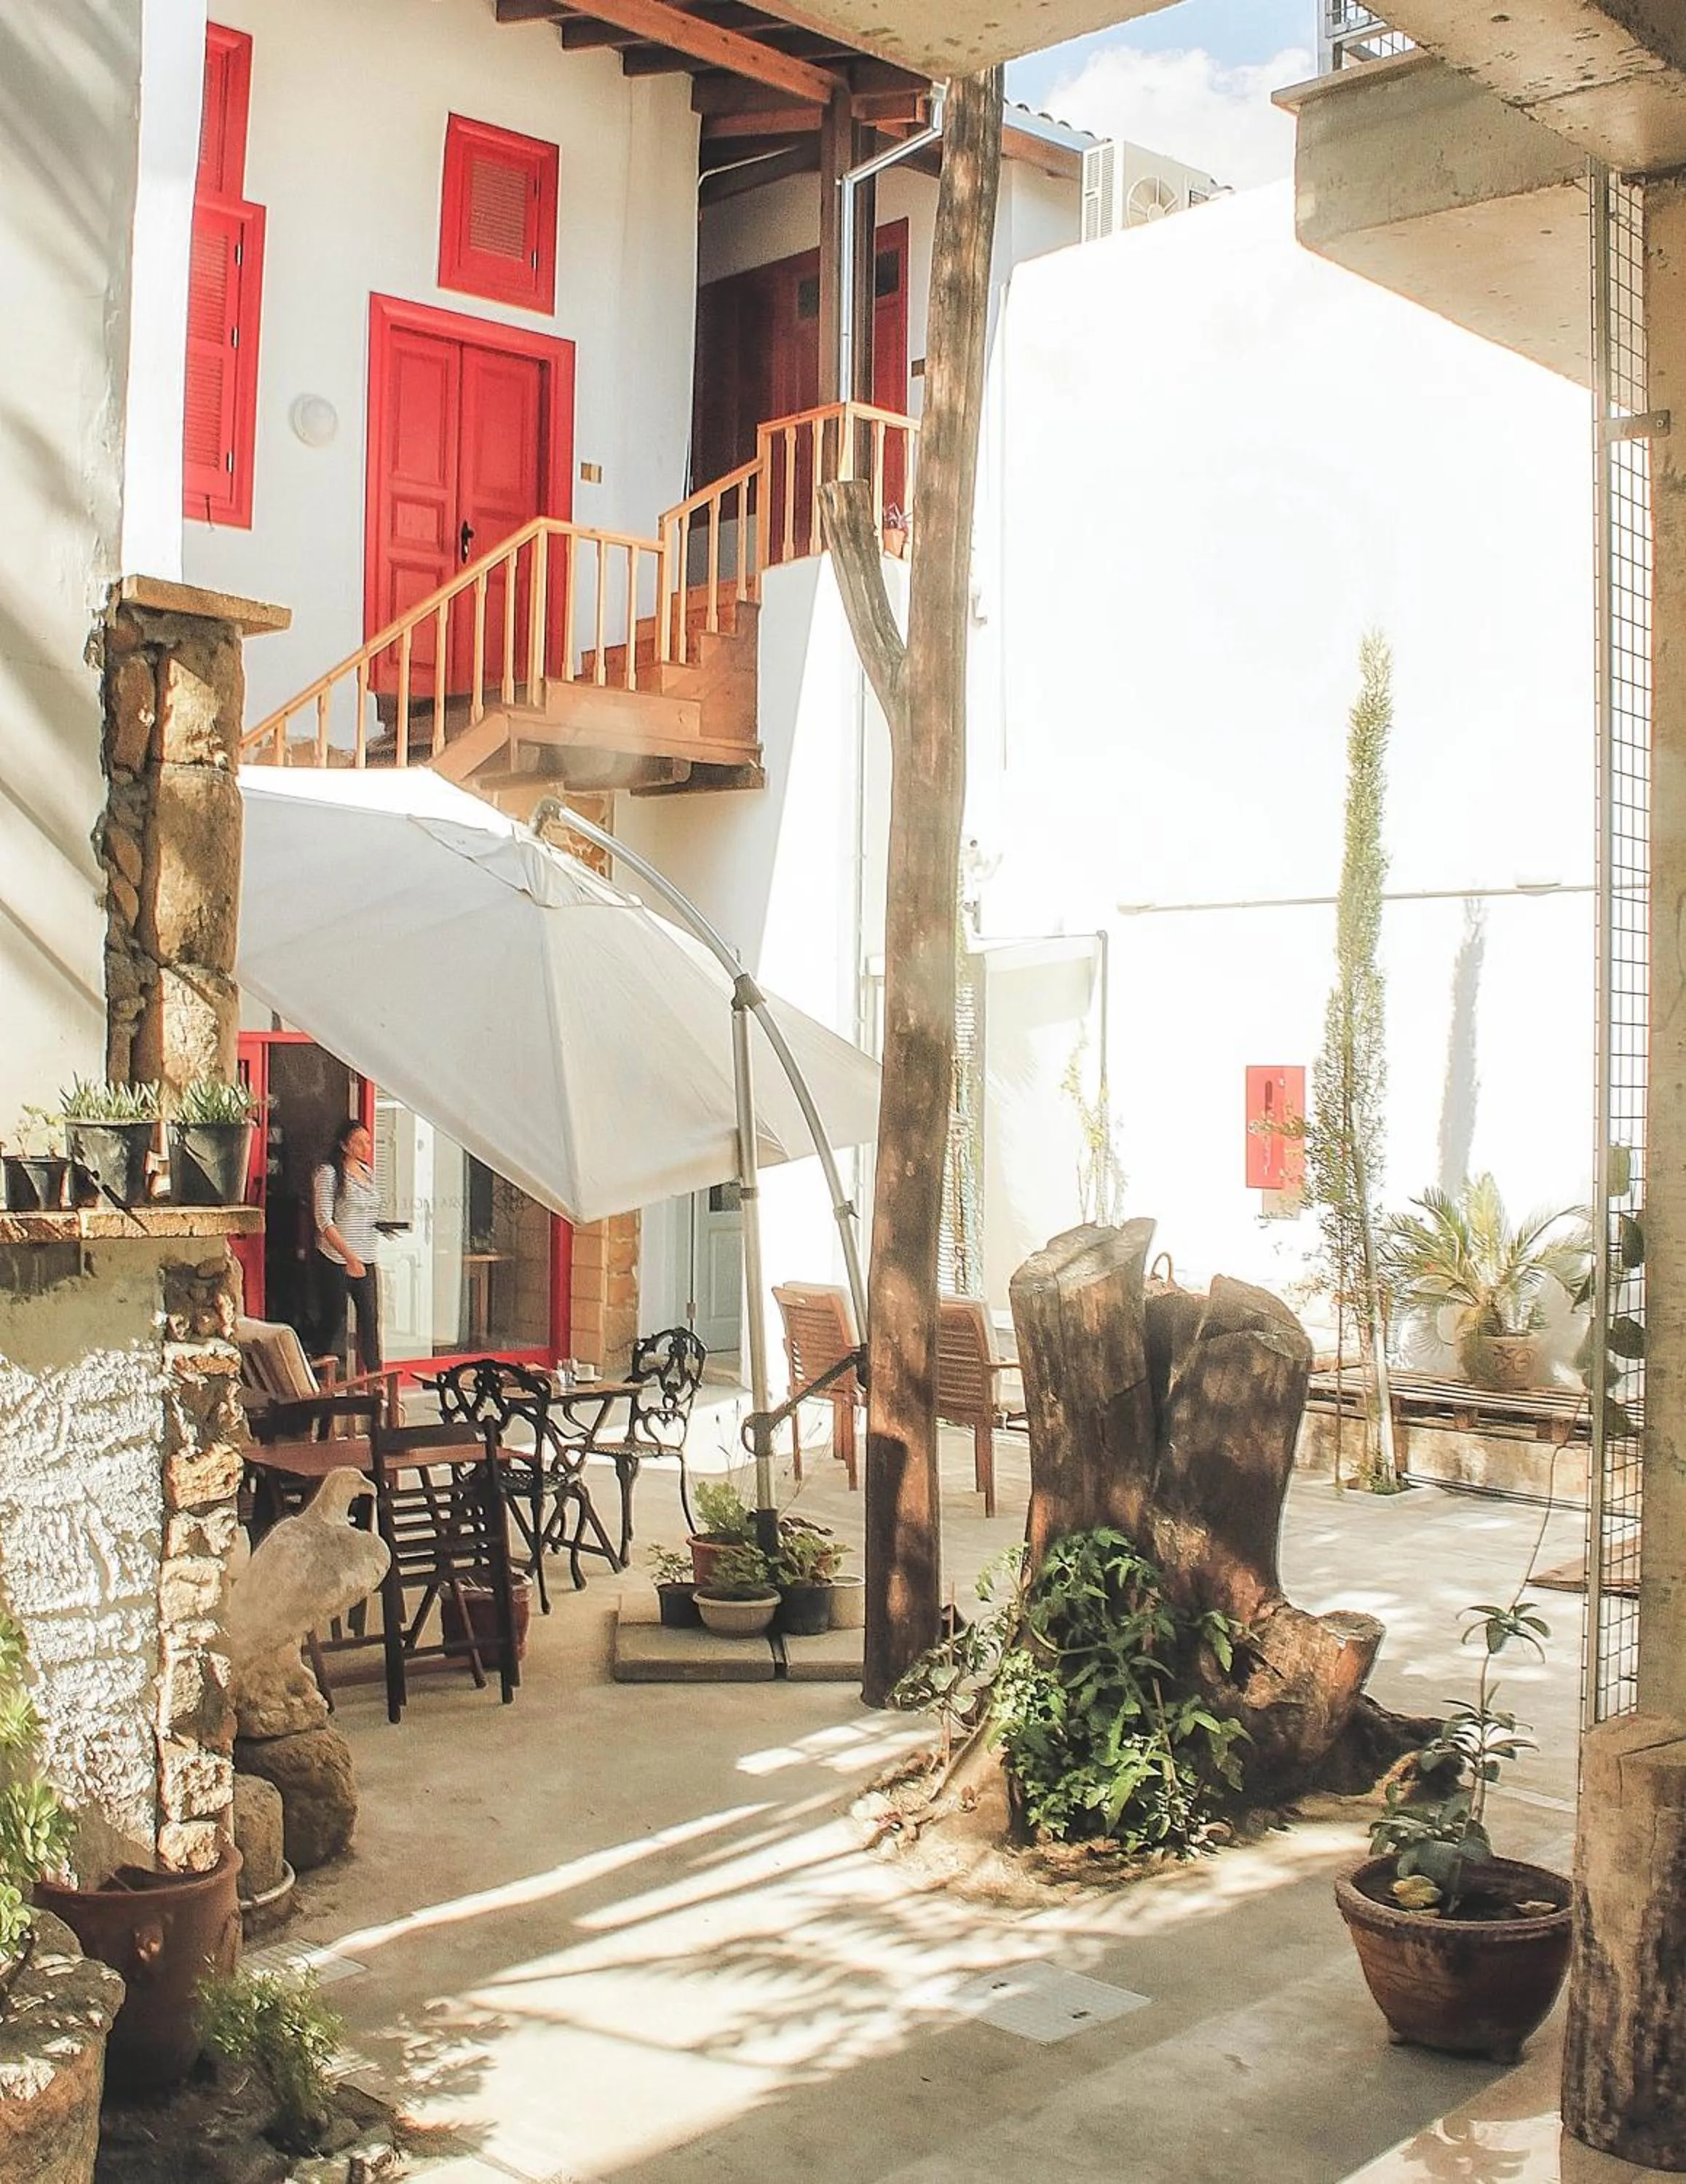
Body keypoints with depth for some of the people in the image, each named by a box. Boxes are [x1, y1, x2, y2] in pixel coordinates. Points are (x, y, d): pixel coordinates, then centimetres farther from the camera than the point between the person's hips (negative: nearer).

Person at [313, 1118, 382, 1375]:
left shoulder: (368, 1172, 12)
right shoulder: (329, 1173, -9)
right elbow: (324, 1221, -15)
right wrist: (349, 1257, -22)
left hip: (365, 1261, 6)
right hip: (336, 1261, -6)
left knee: (370, 1319, 4)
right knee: (334, 1322, -1)